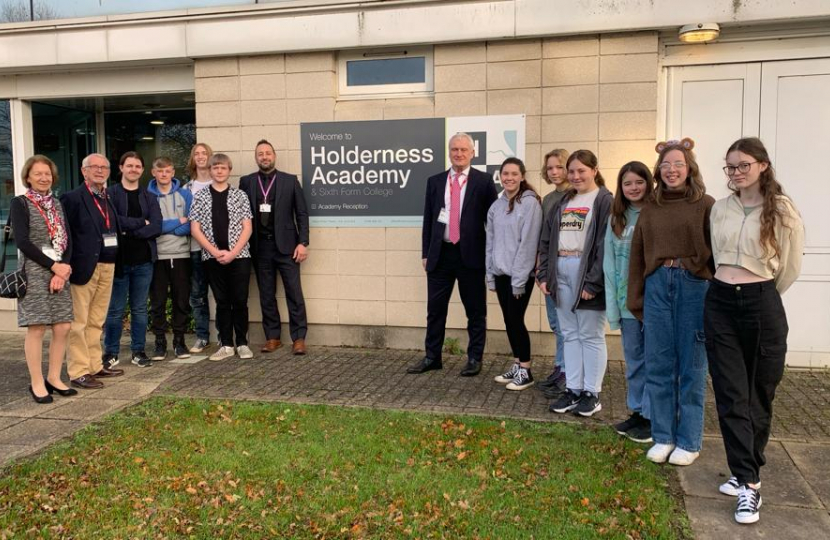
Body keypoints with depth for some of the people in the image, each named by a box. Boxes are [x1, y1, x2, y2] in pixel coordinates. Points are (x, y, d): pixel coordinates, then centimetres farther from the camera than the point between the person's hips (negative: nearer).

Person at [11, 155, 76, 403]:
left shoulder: (57, 204, 14)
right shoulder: (19, 203, -2)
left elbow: (68, 241, 8)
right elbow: (22, 242, -11)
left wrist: (62, 270, -6)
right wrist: (53, 265, -13)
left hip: (60, 273, 5)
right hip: (34, 274, -5)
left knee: (62, 327, 3)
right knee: (36, 328, -3)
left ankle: (54, 378, 16)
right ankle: (37, 383, 7)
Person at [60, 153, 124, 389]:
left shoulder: (109, 199, 16)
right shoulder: (72, 198, -5)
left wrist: (114, 263, 7)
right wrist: (67, 265, -16)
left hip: (107, 267, 7)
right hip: (84, 267, -7)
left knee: (96, 322, 14)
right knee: (78, 323, -1)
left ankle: (95, 365, 22)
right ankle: (79, 372, 3)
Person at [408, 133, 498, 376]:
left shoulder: (484, 181, 0)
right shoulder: (434, 182, 10)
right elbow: (428, 220, 11)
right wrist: (426, 253, 7)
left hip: (471, 254, -3)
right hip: (440, 254, 3)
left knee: (475, 310, 6)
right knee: (435, 309, 9)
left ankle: (474, 358, 19)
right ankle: (432, 357, 21)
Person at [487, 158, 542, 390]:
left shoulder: (530, 203, -10)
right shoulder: (496, 205, 10)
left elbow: (528, 243, -14)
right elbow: (491, 242, 12)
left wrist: (519, 279, -16)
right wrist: (490, 274, 9)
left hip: (520, 274, -6)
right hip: (501, 273, 6)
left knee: (516, 320, -2)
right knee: (509, 320, 12)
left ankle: (525, 371, 11)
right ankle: (517, 366, 24)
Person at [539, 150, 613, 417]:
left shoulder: (604, 201, -5)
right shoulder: (563, 202, 16)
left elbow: (605, 245, -13)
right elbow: (546, 239, 14)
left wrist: (593, 282, -19)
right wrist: (544, 274, 5)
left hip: (586, 271, -6)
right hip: (560, 271, 6)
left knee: (591, 336, 2)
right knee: (570, 335, 11)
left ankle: (592, 393, 12)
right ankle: (573, 390, 19)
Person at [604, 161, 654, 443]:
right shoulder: (616, 219, 9)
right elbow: (609, 263, 7)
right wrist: (612, 305, 2)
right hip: (627, 300, 5)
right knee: (633, 358, 14)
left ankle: (651, 416, 14)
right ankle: (636, 411, 26)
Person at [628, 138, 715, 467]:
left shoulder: (705, 205, 0)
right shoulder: (650, 209, 12)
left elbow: (717, 252, -3)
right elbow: (637, 255, 12)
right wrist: (636, 300, 9)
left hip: (694, 287, -3)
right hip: (657, 285, 4)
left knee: (691, 367, 5)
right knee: (658, 366, 8)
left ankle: (689, 441, 18)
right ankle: (662, 436, 21)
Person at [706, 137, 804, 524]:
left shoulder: (783, 211, -4)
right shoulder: (720, 210, 9)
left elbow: (790, 268, 3)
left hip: (762, 305, -3)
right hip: (720, 303, 4)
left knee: (758, 395, 8)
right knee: (731, 395, -1)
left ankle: (746, 473, 25)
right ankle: (748, 483, 5)